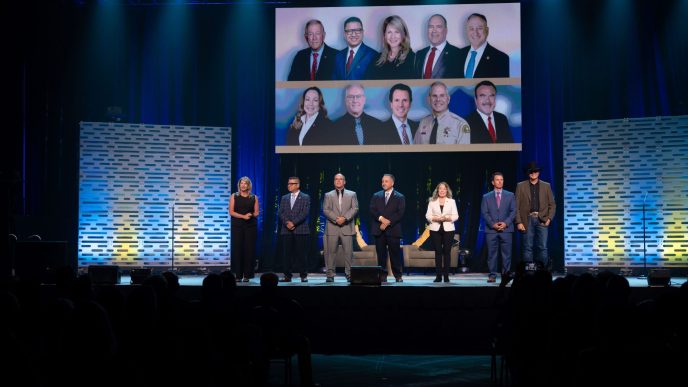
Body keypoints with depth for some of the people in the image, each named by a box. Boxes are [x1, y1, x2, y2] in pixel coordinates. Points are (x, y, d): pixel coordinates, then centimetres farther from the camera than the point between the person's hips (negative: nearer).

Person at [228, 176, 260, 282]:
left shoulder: (254, 197, 9)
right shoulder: (234, 196, 7)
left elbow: (257, 212, 6)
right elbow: (231, 212, -2)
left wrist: (251, 215, -15)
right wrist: (243, 216, -14)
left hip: (251, 226, 1)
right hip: (237, 226, -1)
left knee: (249, 249, -3)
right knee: (237, 249, -4)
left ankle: (247, 275, 2)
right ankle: (238, 275, 0)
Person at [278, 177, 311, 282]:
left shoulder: (305, 198, 4)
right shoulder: (284, 198, 17)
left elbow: (305, 213, -7)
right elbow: (280, 213, 8)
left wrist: (293, 222, -15)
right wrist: (287, 223, -10)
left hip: (301, 230, -3)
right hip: (286, 230, 4)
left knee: (301, 254, -2)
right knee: (287, 254, 1)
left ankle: (303, 276, 4)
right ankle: (287, 276, 5)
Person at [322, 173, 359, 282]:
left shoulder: (352, 194, 13)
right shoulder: (328, 195, 13)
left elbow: (355, 208, 2)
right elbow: (326, 210, 2)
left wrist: (345, 218, -13)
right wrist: (336, 219, -13)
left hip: (347, 227, 0)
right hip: (332, 227, 0)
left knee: (348, 252, -2)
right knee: (331, 251, -2)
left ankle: (349, 274, 3)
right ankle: (330, 275, 1)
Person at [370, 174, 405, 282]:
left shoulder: (399, 197, 5)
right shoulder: (376, 196, 13)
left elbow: (400, 213, -5)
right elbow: (372, 210, 3)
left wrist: (388, 222, -13)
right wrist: (381, 218, -14)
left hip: (393, 230, -2)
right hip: (379, 230, 2)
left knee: (395, 254, -1)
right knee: (381, 254, 2)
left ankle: (398, 276, 6)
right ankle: (383, 275, 7)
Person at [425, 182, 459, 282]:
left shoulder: (452, 201, 9)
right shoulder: (432, 202, 8)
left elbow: (455, 216, 3)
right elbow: (428, 215, 3)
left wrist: (447, 218, -14)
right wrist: (435, 218, -14)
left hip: (448, 229, 0)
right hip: (435, 229, 0)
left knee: (447, 252, -1)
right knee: (438, 252, 0)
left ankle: (446, 275, 3)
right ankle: (438, 275, 3)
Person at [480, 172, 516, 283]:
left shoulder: (510, 196, 11)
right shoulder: (486, 197, 11)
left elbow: (513, 211, 5)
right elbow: (484, 213, 4)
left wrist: (506, 223, -9)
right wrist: (492, 224, -10)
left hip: (506, 229, 0)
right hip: (491, 230, 0)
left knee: (506, 253, -2)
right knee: (492, 254, -1)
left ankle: (506, 275, 3)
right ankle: (492, 275, 2)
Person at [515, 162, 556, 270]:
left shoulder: (546, 186, 11)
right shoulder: (521, 186, 7)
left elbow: (552, 204, 11)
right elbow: (517, 206, 3)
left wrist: (549, 218, -3)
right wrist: (519, 222, -6)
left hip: (542, 220, 1)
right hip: (528, 220, -1)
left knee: (543, 247, -2)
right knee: (528, 247, 1)